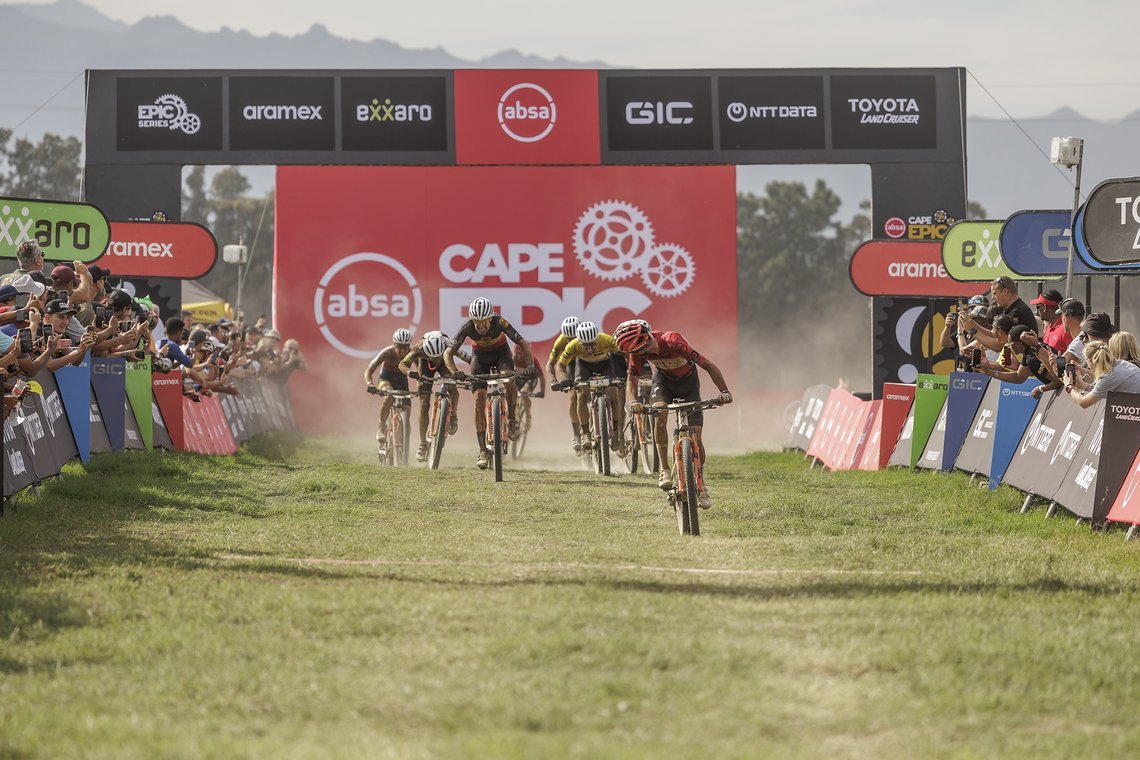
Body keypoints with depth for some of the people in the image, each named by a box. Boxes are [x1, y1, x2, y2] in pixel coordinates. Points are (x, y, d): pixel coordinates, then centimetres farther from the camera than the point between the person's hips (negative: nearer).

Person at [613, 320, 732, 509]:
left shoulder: (673, 342, -38)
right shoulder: (638, 351, -25)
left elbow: (709, 366, -36)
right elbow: (632, 378, -16)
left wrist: (724, 391, -48)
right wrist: (634, 401, -36)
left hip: (687, 382, -3)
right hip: (663, 381, 3)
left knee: (696, 437, -9)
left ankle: (701, 483, 13)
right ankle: (665, 471, -22)